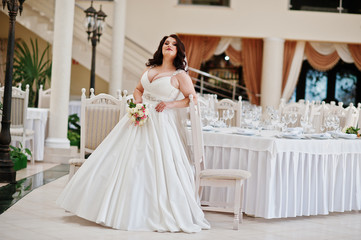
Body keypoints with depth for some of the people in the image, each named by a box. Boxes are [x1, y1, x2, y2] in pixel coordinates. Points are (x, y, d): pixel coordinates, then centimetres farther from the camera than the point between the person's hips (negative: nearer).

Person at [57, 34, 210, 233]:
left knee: (160, 168, -9)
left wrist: (171, 104, -13)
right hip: (139, 120, 5)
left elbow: (193, 99, -2)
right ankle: (116, 207, 14)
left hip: (161, 125, -5)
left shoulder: (180, 75, -3)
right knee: (125, 162, 4)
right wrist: (137, 99, 3)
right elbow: (138, 89, 24)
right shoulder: (149, 69, 13)